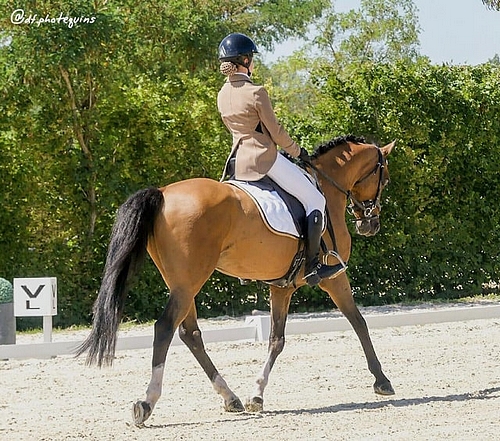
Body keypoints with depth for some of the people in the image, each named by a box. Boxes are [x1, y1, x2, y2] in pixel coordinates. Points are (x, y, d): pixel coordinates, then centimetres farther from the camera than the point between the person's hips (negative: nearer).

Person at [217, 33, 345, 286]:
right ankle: (312, 266, -7)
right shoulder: (256, 93, -18)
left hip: (238, 158, 8)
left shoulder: (222, 95, 5)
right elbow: (275, 131, -11)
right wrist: (296, 152, 5)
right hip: (264, 158, -8)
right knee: (315, 200, 0)